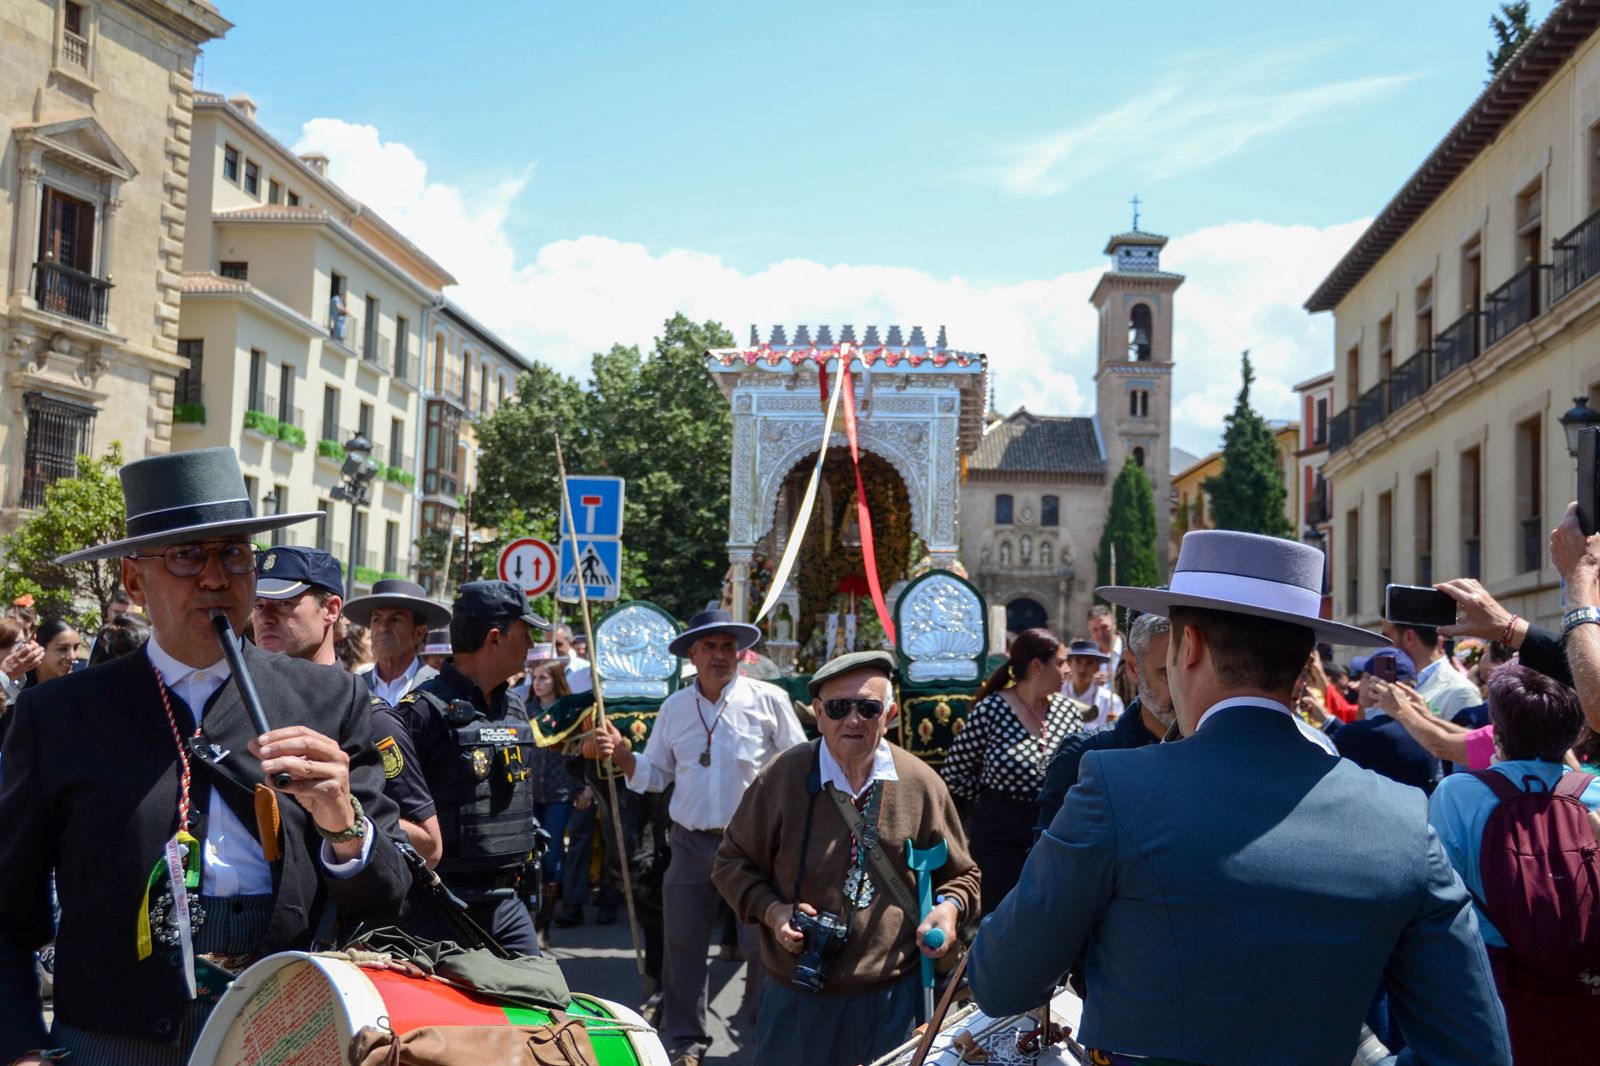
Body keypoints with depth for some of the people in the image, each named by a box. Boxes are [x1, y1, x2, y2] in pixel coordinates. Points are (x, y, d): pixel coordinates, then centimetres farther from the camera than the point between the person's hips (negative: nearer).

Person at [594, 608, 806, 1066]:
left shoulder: (769, 700, -4)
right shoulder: (674, 708, 7)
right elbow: (654, 775, 12)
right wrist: (622, 754, -6)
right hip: (691, 844, 3)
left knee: (763, 945, 2)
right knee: (683, 945, 9)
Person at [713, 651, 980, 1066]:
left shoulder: (922, 784, -1)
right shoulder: (782, 778, -6)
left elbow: (961, 873, 12)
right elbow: (733, 861, 5)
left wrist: (949, 907, -9)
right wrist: (770, 908, -11)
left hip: (894, 998, 1)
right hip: (800, 999, -1)